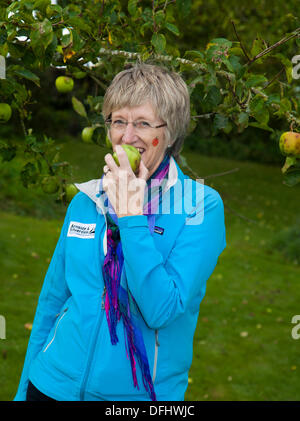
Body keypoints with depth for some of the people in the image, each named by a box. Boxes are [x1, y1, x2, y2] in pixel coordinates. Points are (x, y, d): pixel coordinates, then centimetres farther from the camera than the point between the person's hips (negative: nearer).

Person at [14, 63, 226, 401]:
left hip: (141, 391, -3)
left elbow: (162, 310, -22)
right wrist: (23, 389, 12)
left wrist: (131, 214, -22)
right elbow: (52, 300, 9)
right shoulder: (85, 199, 1)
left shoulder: (202, 206, -11)